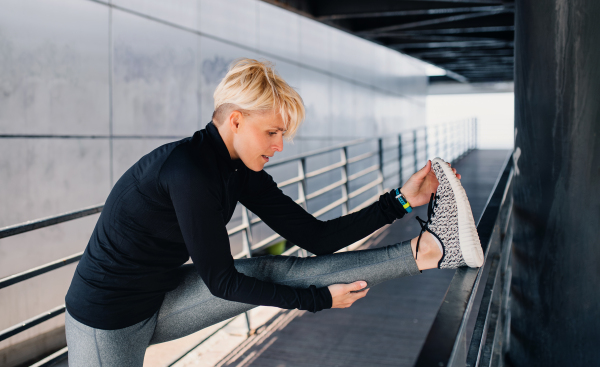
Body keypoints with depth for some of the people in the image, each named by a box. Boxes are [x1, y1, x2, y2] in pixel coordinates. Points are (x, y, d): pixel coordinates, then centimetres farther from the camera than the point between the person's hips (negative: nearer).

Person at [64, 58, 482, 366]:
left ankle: (427, 251, -11)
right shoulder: (189, 170, -30)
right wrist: (318, 299, -16)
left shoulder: (242, 174, -3)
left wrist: (400, 200, -5)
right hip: (107, 320, -5)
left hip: (162, 301, 5)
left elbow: (315, 237, -4)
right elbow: (221, 282, -24)